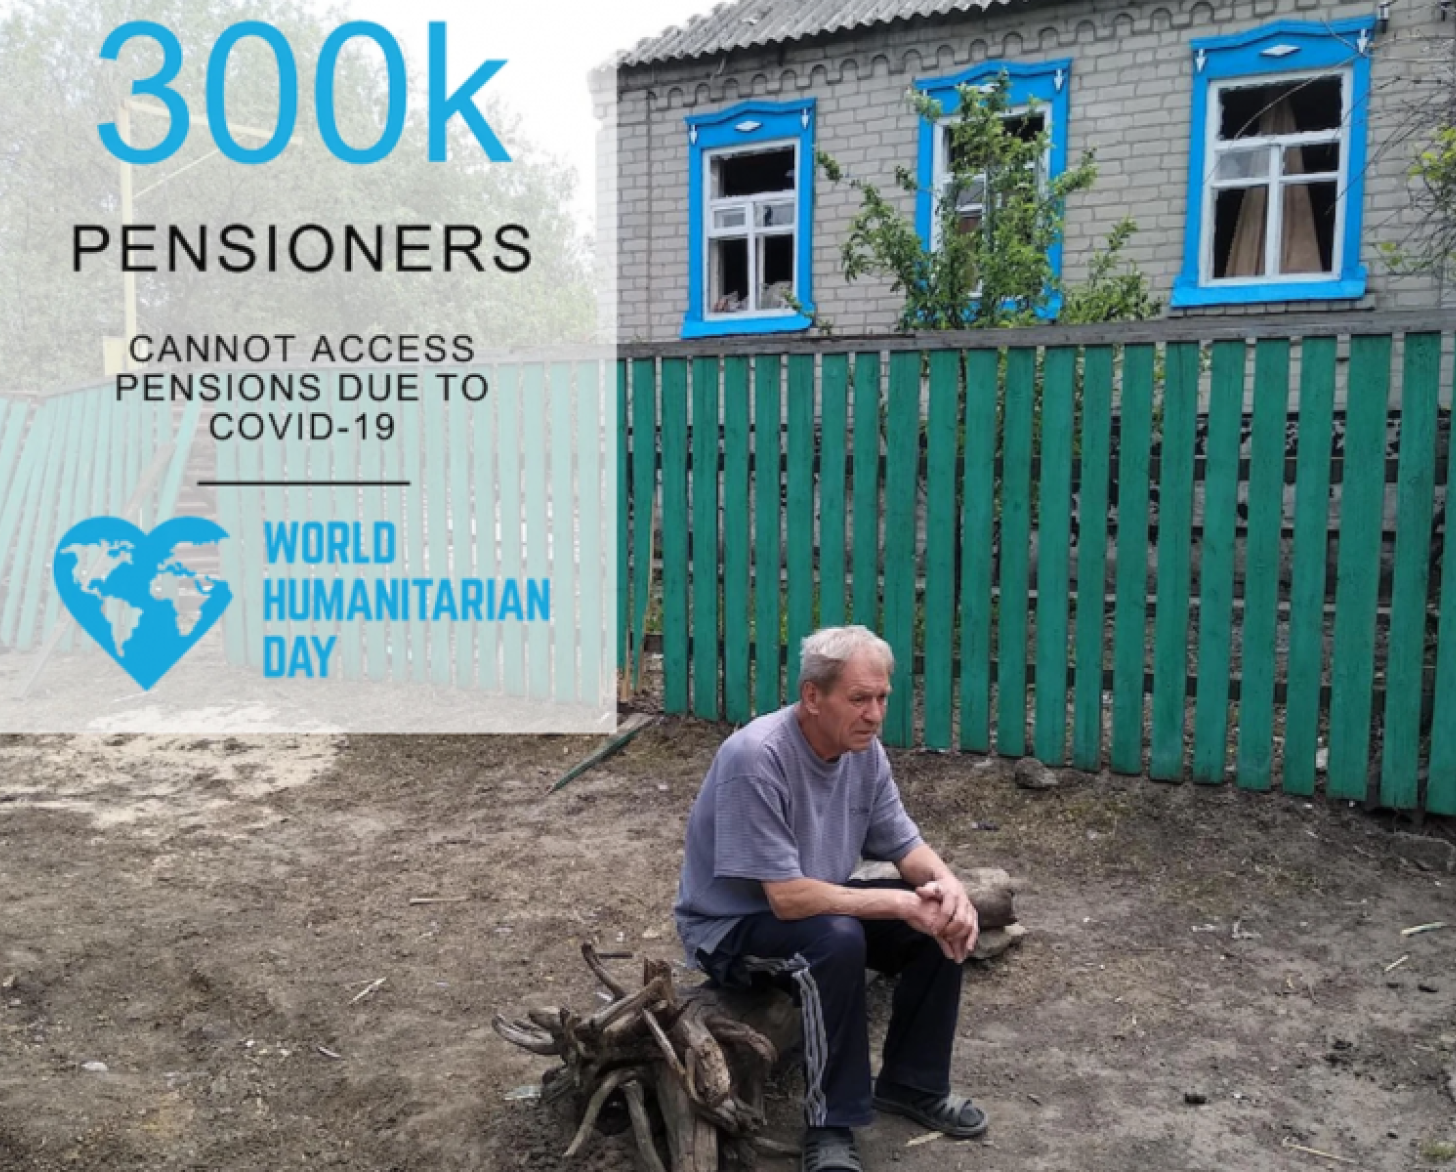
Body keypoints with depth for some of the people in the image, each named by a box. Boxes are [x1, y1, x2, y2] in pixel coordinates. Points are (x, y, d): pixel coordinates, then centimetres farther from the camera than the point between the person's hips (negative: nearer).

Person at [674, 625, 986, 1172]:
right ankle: (831, 1126, -18)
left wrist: (947, 883, -22)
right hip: (731, 926, -7)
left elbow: (903, 844, 0)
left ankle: (912, 1083, 10)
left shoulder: (864, 750, -8)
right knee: (836, 938, -35)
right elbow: (788, 898, -33)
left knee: (942, 921, -8)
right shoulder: (755, 757, -31)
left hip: (817, 902, 7)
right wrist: (900, 904, -30)